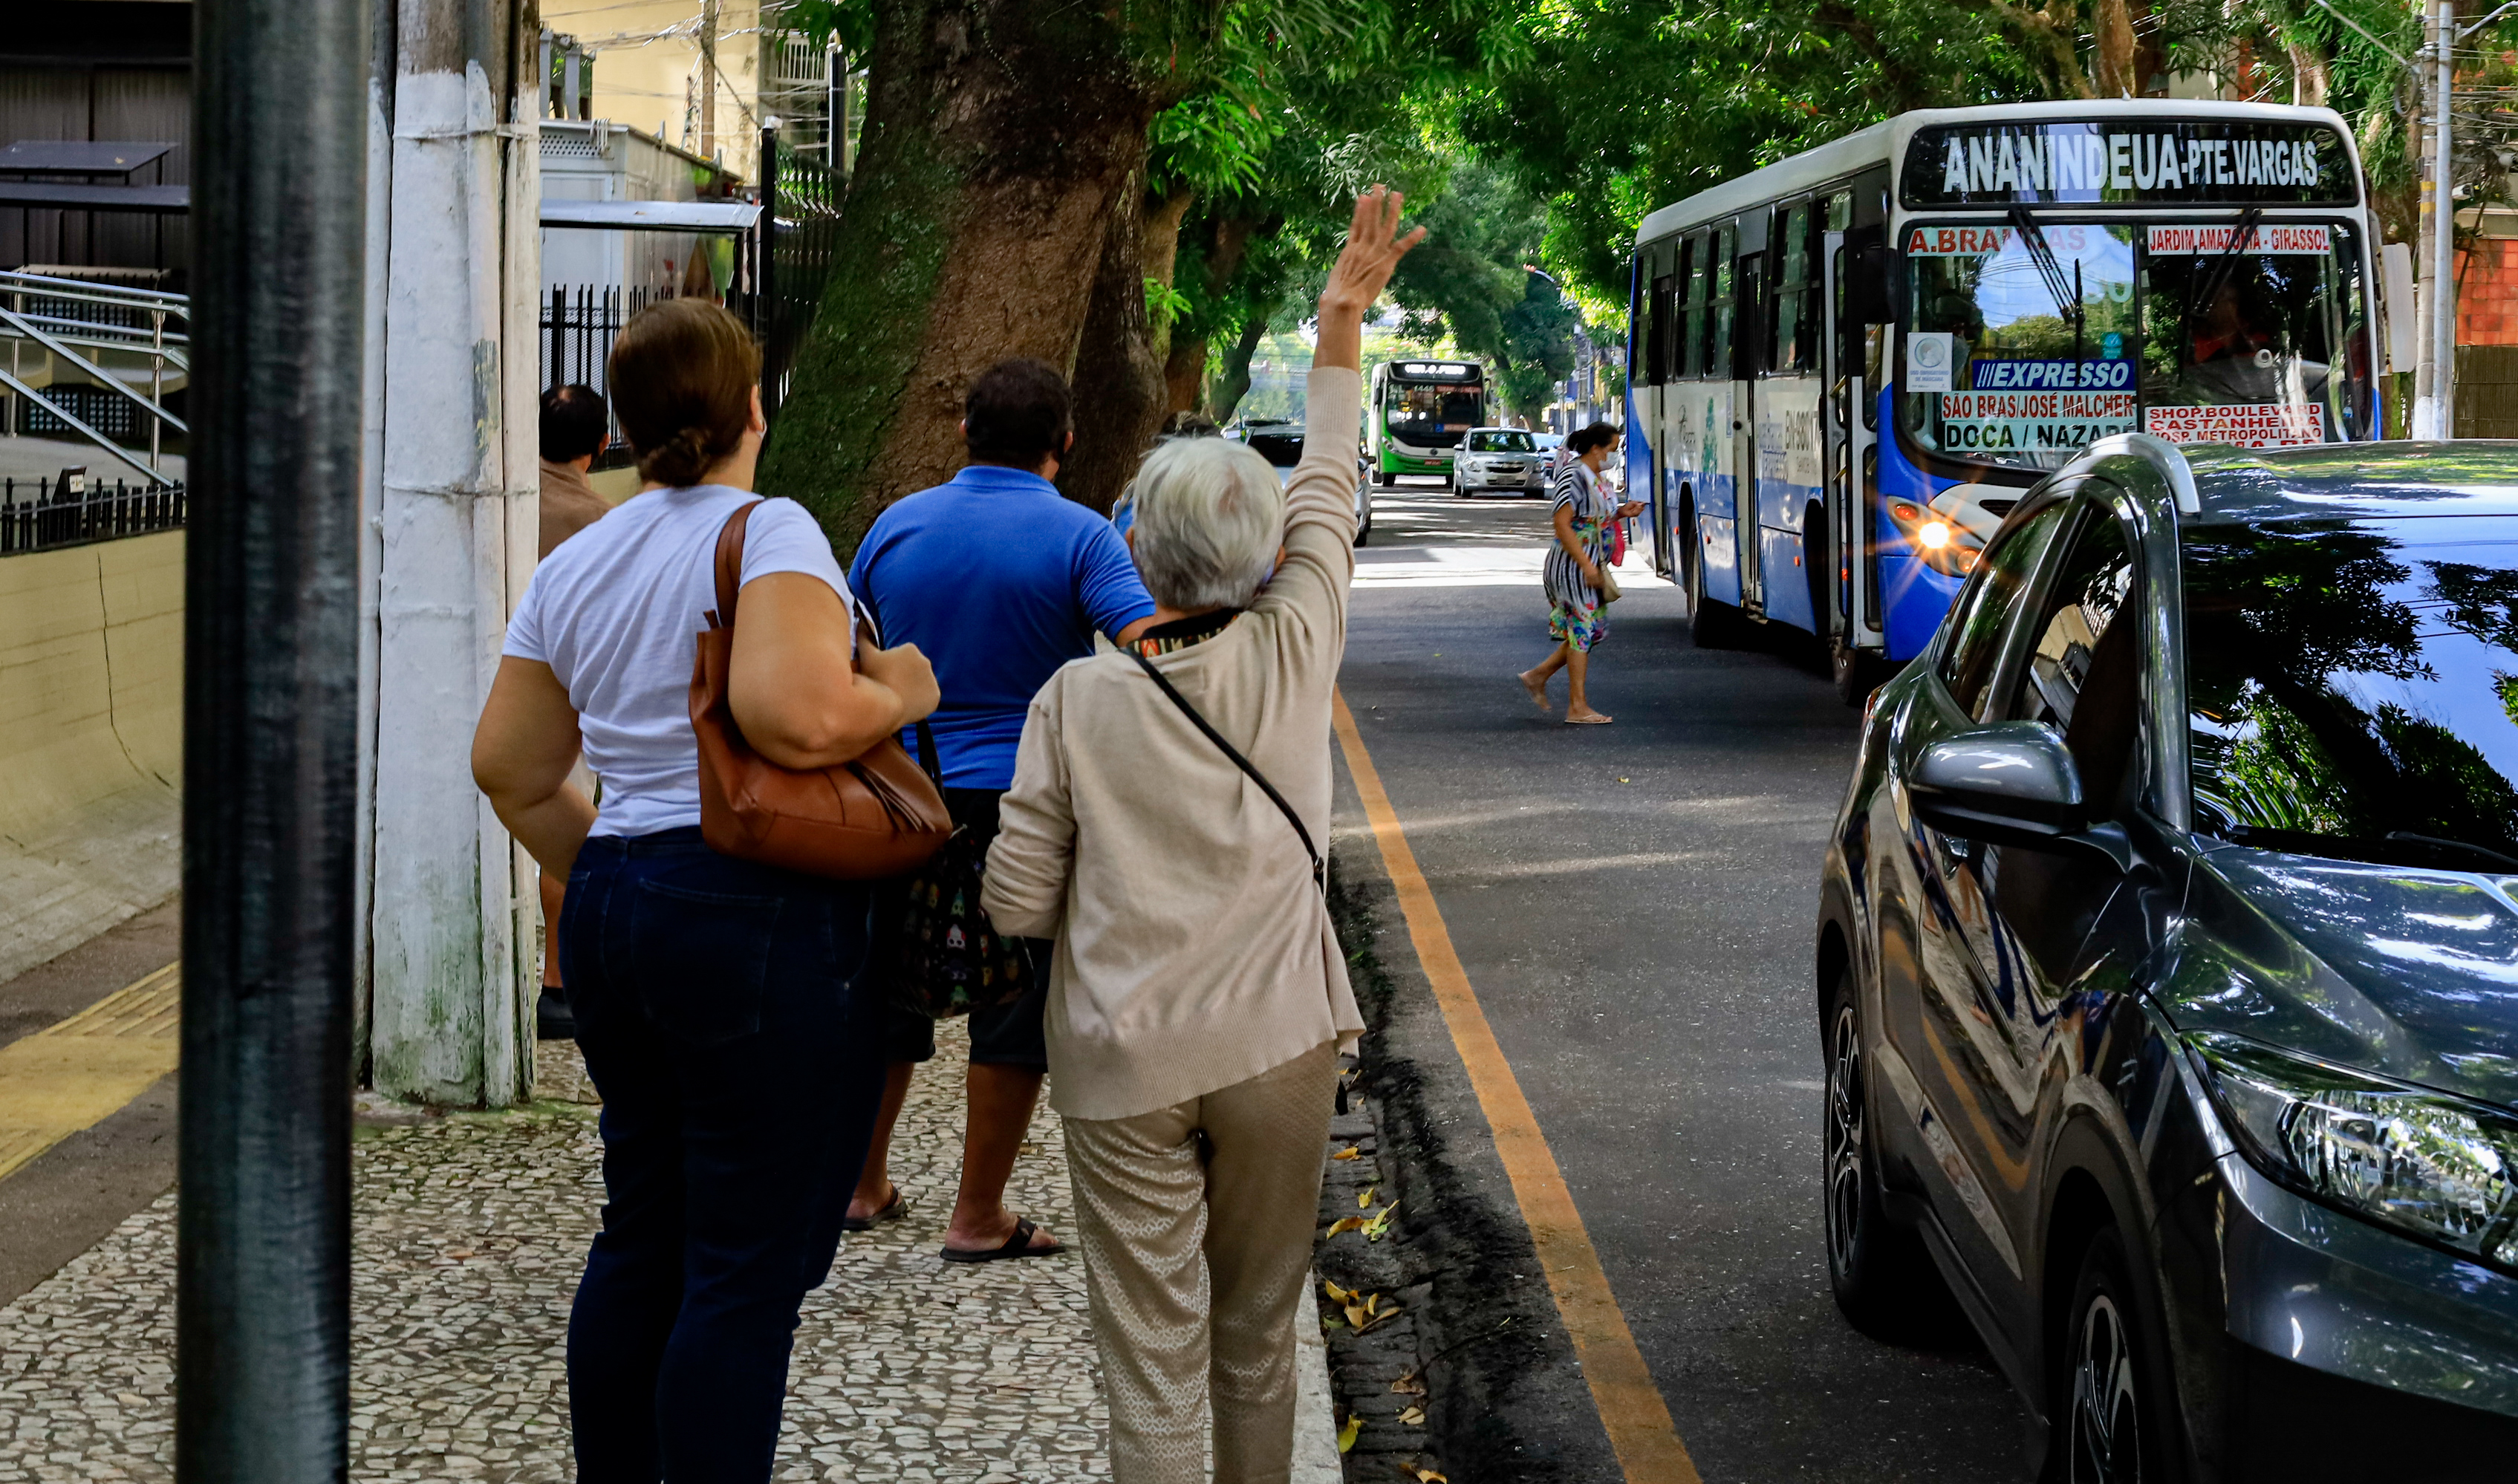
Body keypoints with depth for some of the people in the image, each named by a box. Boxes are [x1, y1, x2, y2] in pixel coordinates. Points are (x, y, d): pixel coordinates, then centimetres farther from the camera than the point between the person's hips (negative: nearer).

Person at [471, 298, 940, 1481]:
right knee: (750, 1264, -2)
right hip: (760, 922, -8)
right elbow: (798, 716, -27)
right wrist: (897, 693, -9)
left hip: (617, 909, 8)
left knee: (643, 1237, 18)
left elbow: (508, 766, 16)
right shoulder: (768, 533, -11)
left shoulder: (574, 566, 12)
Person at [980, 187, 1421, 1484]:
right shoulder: (1292, 659, -4)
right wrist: (1341, 325, 18)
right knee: (1258, 1341, 16)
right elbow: (1325, 495, 11)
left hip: (1123, 1064, -2)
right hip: (1274, 1047, 2)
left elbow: (1016, 903, -3)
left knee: (1153, 1366, 1)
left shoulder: (1077, 701, -7)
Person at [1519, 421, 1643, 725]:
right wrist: (1587, 566, -25)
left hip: (1589, 567, 10)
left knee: (1593, 630, 13)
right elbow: (1563, 526, -22)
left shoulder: (1593, 477, 14)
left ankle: (1538, 676, 24)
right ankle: (1577, 708, 1)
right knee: (1583, 630, -5)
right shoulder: (1574, 475, -17)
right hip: (1572, 566, -10)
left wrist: (1621, 512, 8)